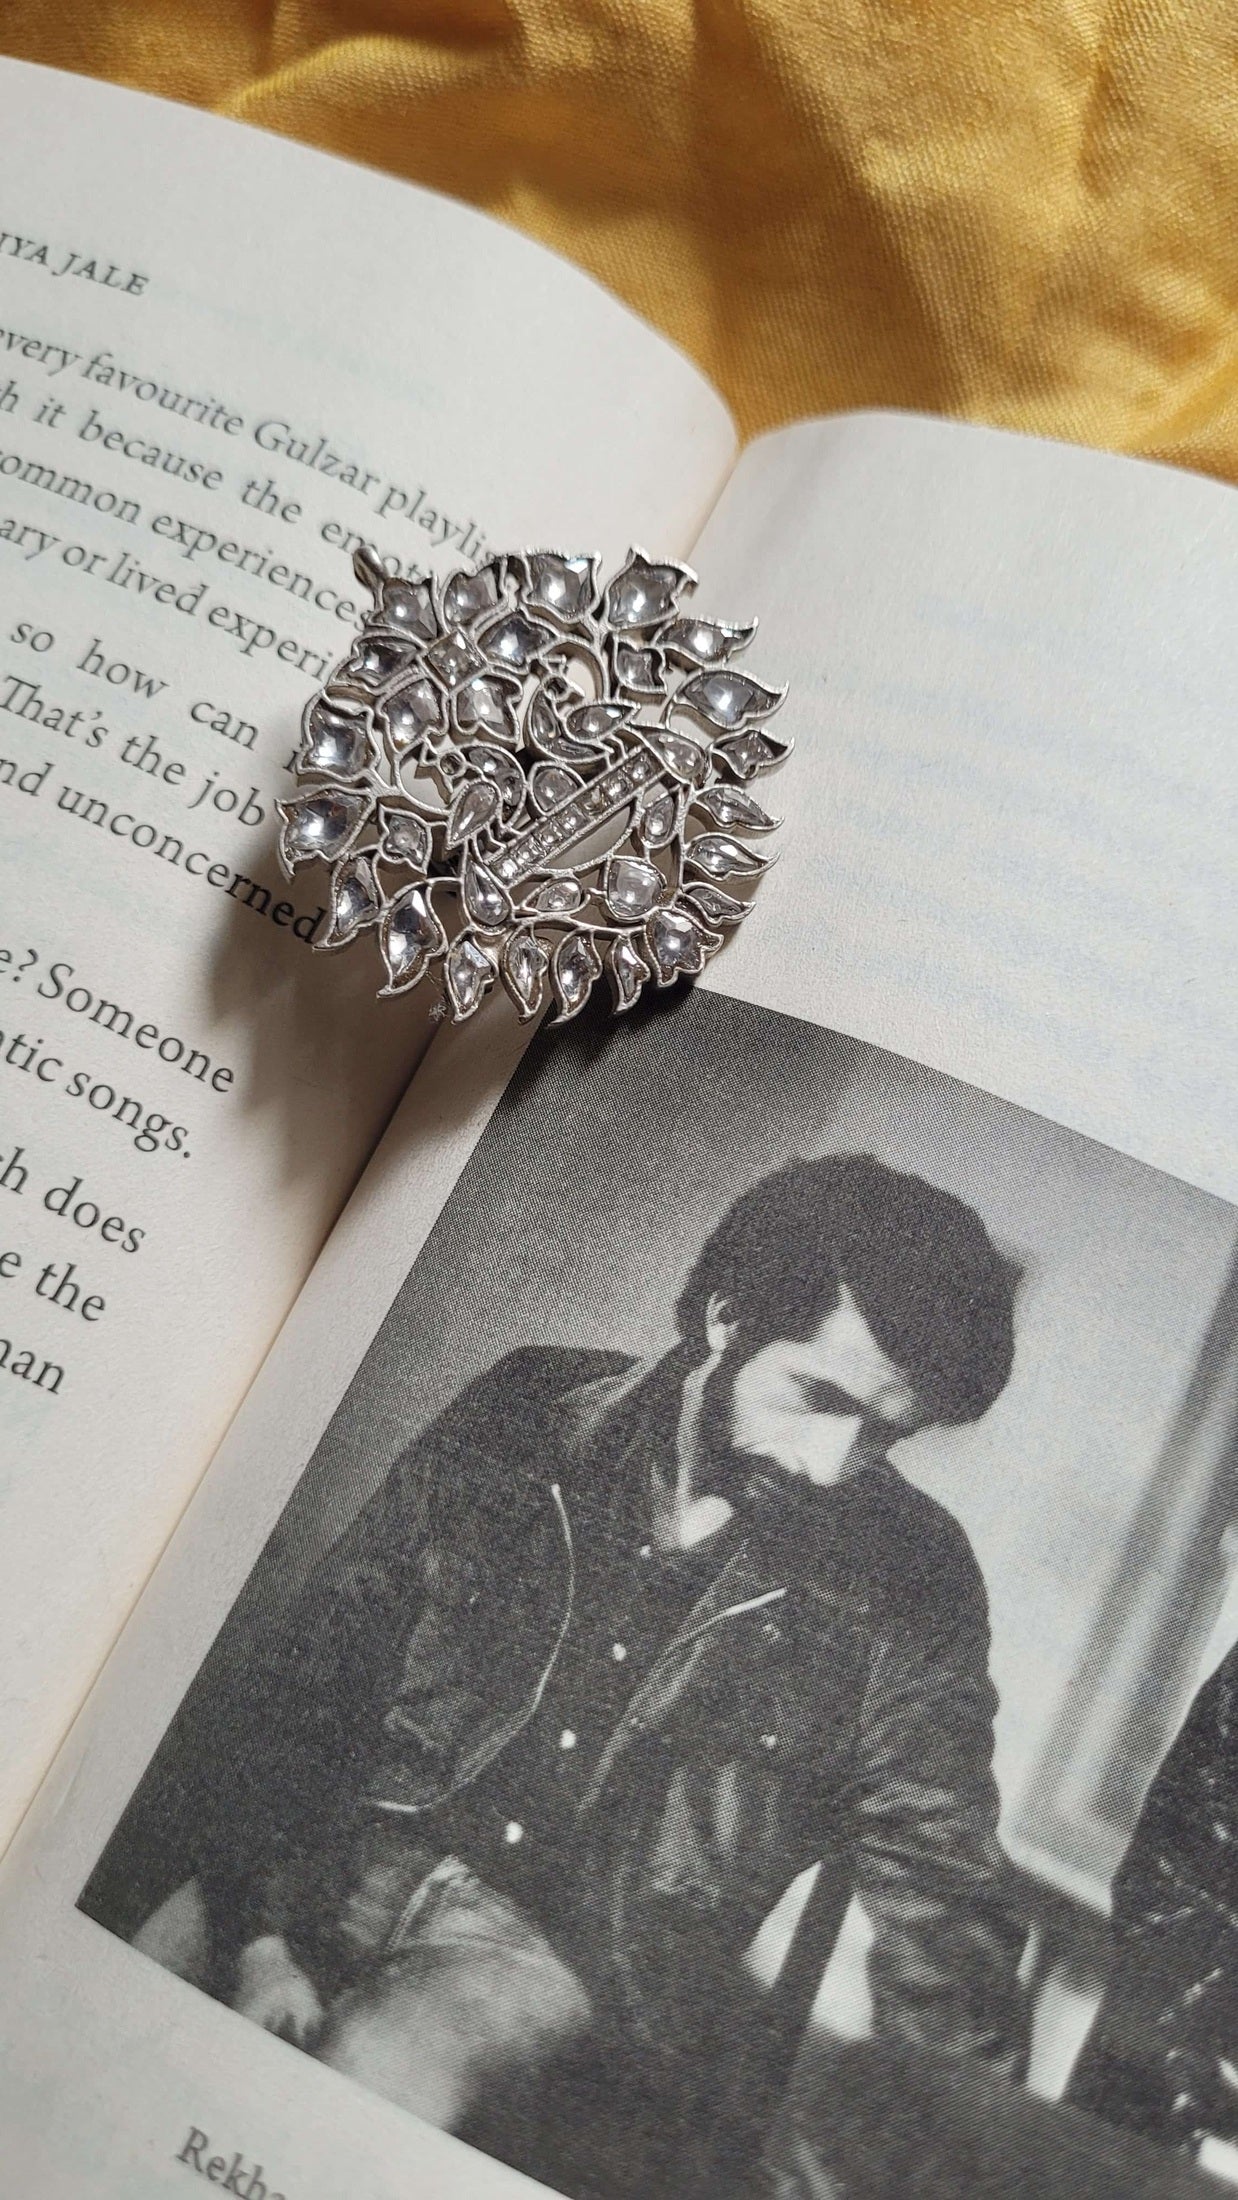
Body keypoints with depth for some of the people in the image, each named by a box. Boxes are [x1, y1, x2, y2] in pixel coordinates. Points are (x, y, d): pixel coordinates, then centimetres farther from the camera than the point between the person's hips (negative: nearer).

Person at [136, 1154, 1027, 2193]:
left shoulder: (908, 1589, -7)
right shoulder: (520, 1423, -4)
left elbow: (941, 1897, -1)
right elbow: (315, 1676, 1)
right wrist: (258, 1927, -5)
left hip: (581, 1954, -2)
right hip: (345, 1864, 3)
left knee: (380, 2062, -31)